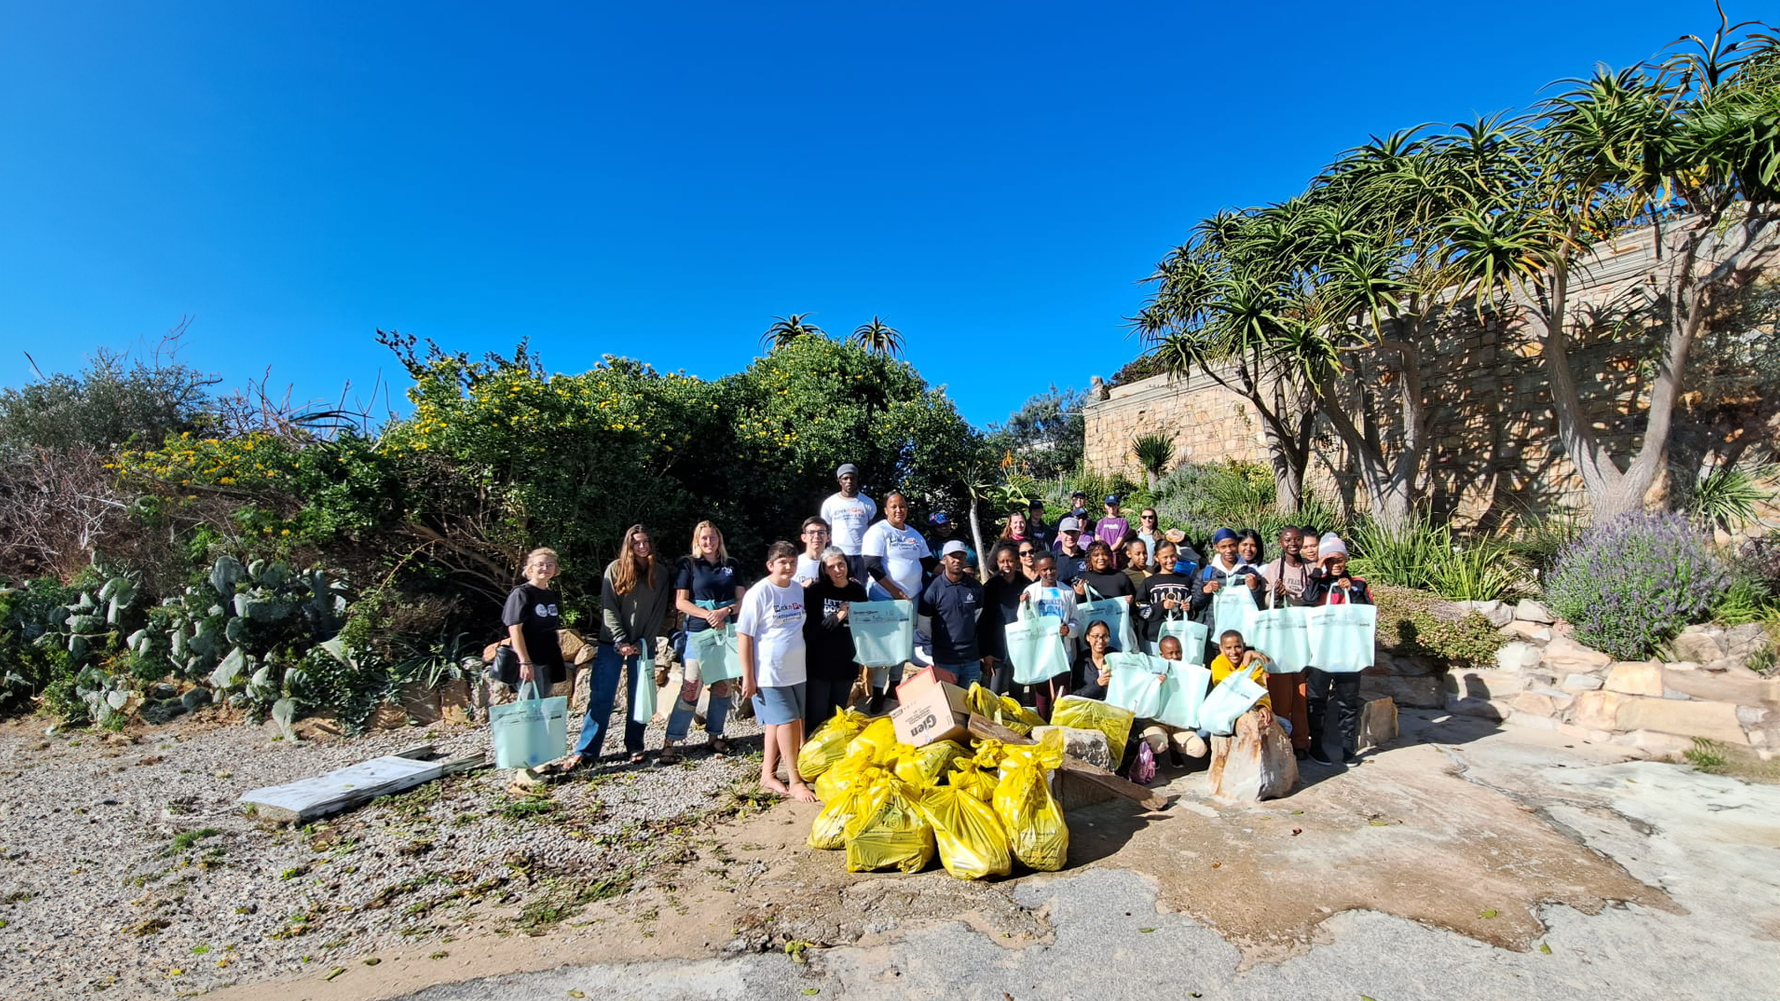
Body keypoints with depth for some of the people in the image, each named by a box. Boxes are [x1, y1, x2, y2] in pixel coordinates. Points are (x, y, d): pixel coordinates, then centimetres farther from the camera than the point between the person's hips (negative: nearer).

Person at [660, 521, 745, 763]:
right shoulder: (688, 564, 3)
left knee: (723, 686, 7)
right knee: (690, 687, -8)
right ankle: (671, 742, -1)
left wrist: (724, 612, -13)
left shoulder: (732, 566, 10)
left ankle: (715, 735, 20)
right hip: (699, 632, -3)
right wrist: (708, 615, -14)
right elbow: (681, 602, -3)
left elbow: (743, 600, 6)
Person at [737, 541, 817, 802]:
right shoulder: (759, 593, -13)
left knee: (778, 724, 15)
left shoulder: (799, 591, 6)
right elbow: (744, 635, -12)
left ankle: (768, 775, 29)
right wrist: (748, 677, -14)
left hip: (797, 671, 6)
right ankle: (795, 782, 8)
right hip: (769, 673, -6)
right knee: (788, 722, -4)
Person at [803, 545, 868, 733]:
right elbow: (808, 629, -13)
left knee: (837, 718, 16)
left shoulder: (857, 590, 3)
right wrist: (836, 618, -20)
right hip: (819, 665, -4)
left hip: (847, 663, 4)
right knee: (817, 719, 1)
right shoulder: (815, 591, -8)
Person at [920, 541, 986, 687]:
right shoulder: (933, 587, -7)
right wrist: (929, 651, -1)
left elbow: (982, 620, 12)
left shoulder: (975, 586, 3)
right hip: (944, 660, -3)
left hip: (972, 659, 3)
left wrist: (984, 652, 13)